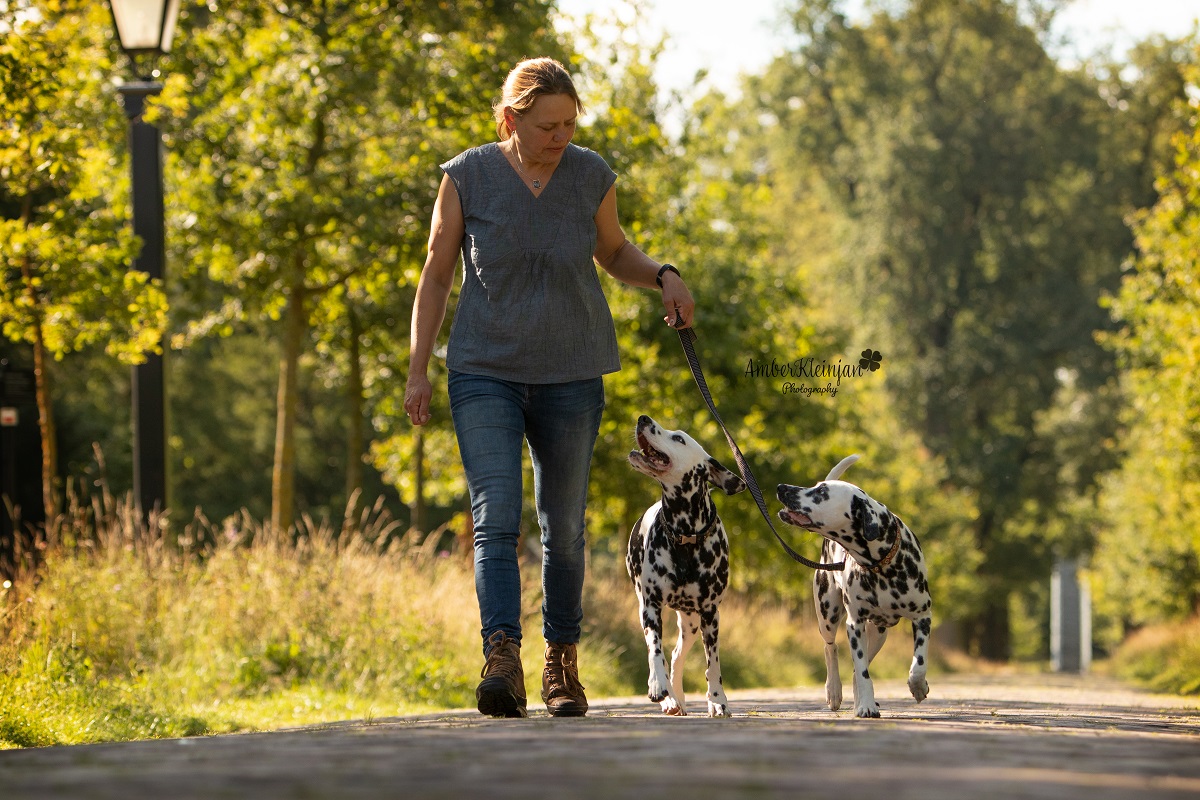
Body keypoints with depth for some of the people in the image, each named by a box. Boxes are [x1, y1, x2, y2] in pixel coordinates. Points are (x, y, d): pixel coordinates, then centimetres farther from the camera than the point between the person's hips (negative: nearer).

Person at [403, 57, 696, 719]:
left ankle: (562, 664, 22)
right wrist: (418, 371, 1)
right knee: (496, 519, -16)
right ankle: (502, 661, -27)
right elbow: (436, 274, 3)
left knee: (563, 528, 8)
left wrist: (663, 277, -4)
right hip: (485, 373, -2)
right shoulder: (467, 178, -6)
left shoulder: (591, 177, -1)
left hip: (571, 377, 2)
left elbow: (613, 253, 17)